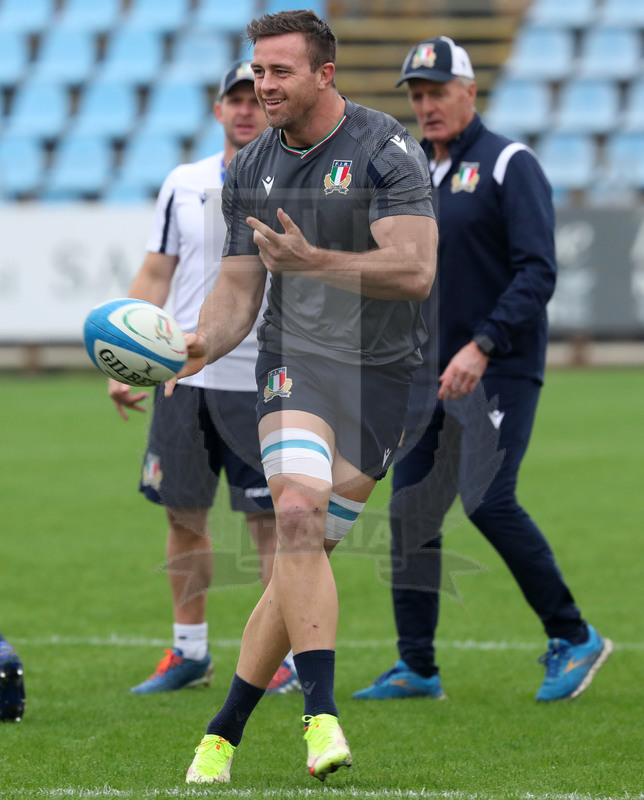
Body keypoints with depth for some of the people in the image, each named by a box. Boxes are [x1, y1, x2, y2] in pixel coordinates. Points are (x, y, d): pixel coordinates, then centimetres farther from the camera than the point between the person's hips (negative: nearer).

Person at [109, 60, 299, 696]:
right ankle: (189, 652, 18)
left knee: (269, 519, -4)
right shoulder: (183, 185, 10)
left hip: (260, 381, -4)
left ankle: (294, 656, 5)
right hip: (184, 376, 4)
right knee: (183, 513, 7)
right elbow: (154, 277, 12)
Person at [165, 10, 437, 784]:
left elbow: (416, 272, -18)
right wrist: (199, 343, -10)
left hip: (379, 372, -2)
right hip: (293, 362, 2)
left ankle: (222, 733, 8)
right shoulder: (249, 169, 8)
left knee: (305, 556, -4)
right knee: (297, 516, -24)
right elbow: (238, 290, 11)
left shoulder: (386, 152, -8)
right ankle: (321, 717, -28)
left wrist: (312, 260, -28)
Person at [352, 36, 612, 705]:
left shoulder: (509, 166, -7)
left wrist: (482, 347, -23)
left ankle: (573, 640, -2)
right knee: (410, 514, 3)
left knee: (488, 502, -17)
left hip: (500, 372, -7)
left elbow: (536, 272, -14)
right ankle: (416, 668, 11)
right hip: (427, 374, 7)